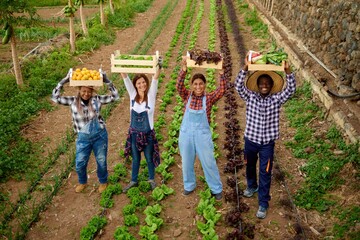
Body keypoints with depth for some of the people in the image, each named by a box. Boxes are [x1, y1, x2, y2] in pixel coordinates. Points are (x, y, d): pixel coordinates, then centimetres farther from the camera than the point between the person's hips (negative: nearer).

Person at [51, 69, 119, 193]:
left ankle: (103, 182, 41)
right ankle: (82, 182, 41)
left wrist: (107, 81, -20)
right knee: (80, 164, 10)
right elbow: (55, 97, -14)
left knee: (101, 161, 14)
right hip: (83, 137, 1)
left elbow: (115, 96, -11)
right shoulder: (73, 101, -8)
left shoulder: (97, 99, -9)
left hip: (100, 135, -1)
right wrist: (64, 80, -21)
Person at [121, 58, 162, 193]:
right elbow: (126, 79, -9)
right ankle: (133, 181, 34)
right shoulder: (132, 95, -3)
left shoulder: (151, 95, -9)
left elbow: (155, 80, -23)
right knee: (135, 159, 17)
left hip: (147, 133, -2)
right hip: (134, 133, 2)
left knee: (149, 158, 14)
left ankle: (152, 179, 36)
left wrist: (159, 67, -36)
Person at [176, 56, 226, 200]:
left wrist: (221, 73, -29)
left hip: (203, 134, -1)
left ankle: (217, 189, 25)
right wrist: (183, 70, -31)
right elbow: (179, 86, -18)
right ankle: (189, 185, 38)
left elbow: (222, 90, -18)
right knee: (187, 162, 16)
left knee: (209, 163, 8)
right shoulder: (187, 96, -2)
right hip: (186, 133, 2)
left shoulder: (209, 98, -4)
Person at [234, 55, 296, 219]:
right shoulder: (250, 97, -4)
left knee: (265, 173, 3)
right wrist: (245, 68, -29)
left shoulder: (276, 99, -5)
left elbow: (291, 89, -17)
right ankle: (252, 186, 53)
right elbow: (238, 86, -18)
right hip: (251, 139, 2)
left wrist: (287, 71, -30)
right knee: (250, 166, 24)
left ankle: (263, 204, 15)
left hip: (267, 142, -2)